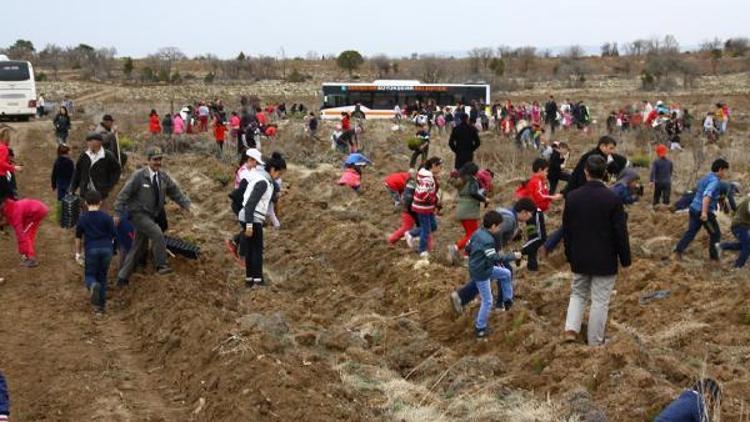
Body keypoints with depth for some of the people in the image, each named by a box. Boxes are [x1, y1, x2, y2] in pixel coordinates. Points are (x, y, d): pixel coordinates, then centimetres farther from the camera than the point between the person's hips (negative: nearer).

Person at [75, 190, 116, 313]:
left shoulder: (82, 219, 4)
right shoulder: (107, 217, 1)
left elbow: (78, 237, 11)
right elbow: (113, 235, 5)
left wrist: (78, 253, 22)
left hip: (91, 249, -1)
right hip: (106, 249, 1)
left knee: (89, 275, 10)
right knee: (102, 276, 14)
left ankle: (93, 285, -27)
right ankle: (101, 304, 13)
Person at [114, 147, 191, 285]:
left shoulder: (163, 176, 3)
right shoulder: (138, 176, -13)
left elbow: (175, 192, 9)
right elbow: (124, 194, -11)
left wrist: (186, 205, -4)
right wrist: (118, 214, -14)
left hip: (152, 216, 6)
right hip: (138, 214, -6)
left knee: (138, 247, 8)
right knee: (157, 233, -26)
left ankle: (122, 277, 18)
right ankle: (161, 265, -19)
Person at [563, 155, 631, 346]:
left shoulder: (572, 197, -5)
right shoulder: (613, 199, -15)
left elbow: (566, 230, 3)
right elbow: (621, 233, -11)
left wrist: (570, 256, 16)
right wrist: (625, 260, 0)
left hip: (579, 259, 3)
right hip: (604, 261, -3)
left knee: (578, 294, 21)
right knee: (600, 301, 6)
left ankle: (571, 330, 5)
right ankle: (595, 342, 14)